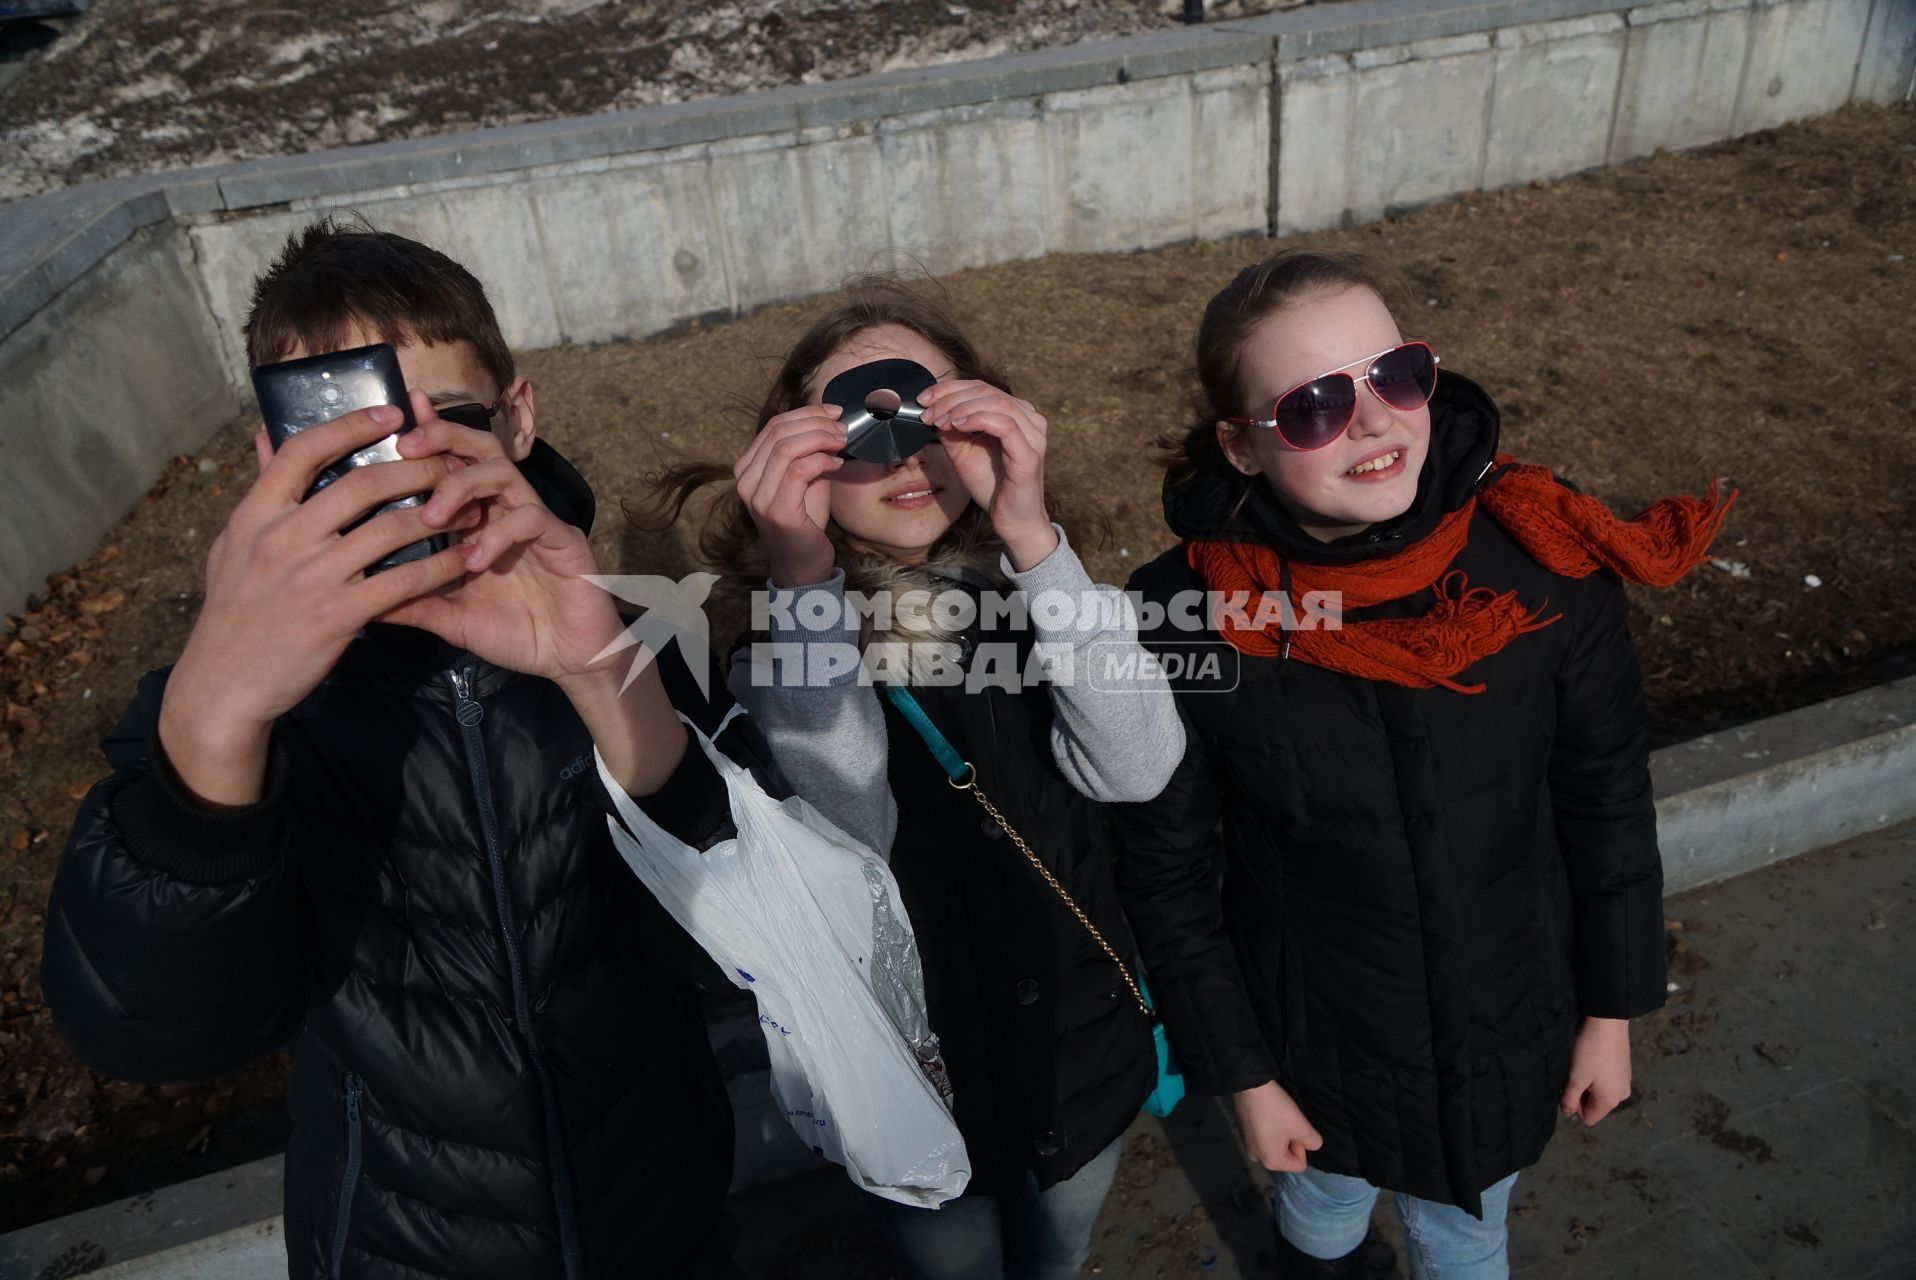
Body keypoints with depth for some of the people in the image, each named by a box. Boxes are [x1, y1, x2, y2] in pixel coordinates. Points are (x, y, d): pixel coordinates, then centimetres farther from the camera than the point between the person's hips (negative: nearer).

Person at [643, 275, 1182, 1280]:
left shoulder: (1027, 584, -13)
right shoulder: (780, 630, -17)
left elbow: (1138, 768, -28)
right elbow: (843, 838, -33)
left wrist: (1032, 536, -37)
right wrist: (801, 579, -39)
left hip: (1085, 1052, 2)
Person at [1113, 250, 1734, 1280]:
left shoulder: (1544, 565, -21)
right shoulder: (1180, 616, -25)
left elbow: (1606, 798, -6)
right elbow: (1167, 870, -13)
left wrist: (1612, 1008, 2)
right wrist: (1242, 1075, -6)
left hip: (1506, 1031, 1)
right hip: (1313, 1037, -1)